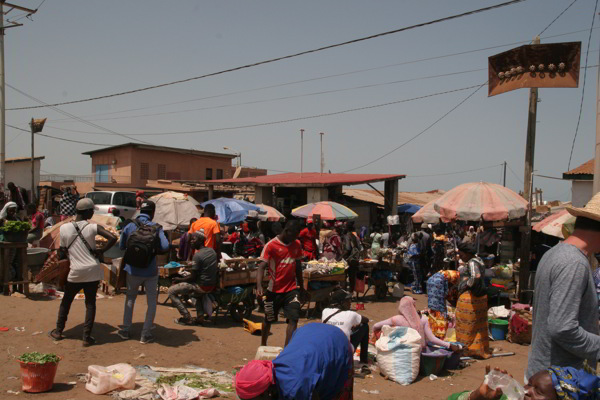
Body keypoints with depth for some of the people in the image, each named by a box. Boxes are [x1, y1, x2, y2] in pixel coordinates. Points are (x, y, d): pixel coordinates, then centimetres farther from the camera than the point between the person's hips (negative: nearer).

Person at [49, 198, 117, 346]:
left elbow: (61, 253, -1)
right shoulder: (93, 227, -9)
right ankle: (87, 337, 7)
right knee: (90, 303, 8)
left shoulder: (64, 228, -3)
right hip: (92, 271, -1)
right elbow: (113, 238, -21)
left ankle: (58, 331, 31)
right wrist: (100, 251, -9)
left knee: (66, 301, 20)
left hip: (75, 272, 1)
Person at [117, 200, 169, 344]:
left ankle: (125, 330, 28)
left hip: (133, 270, 2)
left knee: (130, 299, 23)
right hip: (151, 271, -2)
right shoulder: (156, 227, -12)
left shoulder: (129, 226, -4)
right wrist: (153, 248, 0)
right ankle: (145, 335, 12)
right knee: (152, 302, 12)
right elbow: (165, 247, -20)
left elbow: (121, 247, 4)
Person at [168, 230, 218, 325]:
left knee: (171, 291, -1)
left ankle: (187, 318, 0)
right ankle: (200, 316, 27)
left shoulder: (197, 255, -19)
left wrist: (179, 280, -1)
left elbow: (193, 277, -17)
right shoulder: (212, 251, 5)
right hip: (213, 285, 9)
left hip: (202, 286, -9)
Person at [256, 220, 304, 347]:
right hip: (274, 290, -3)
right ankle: (263, 345, 37)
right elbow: (262, 266, -18)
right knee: (269, 320, 14)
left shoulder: (296, 245, 4)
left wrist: (301, 287, 18)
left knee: (293, 319, -11)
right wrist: (259, 286, -33)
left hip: (291, 289, 3)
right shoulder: (271, 245, -11)